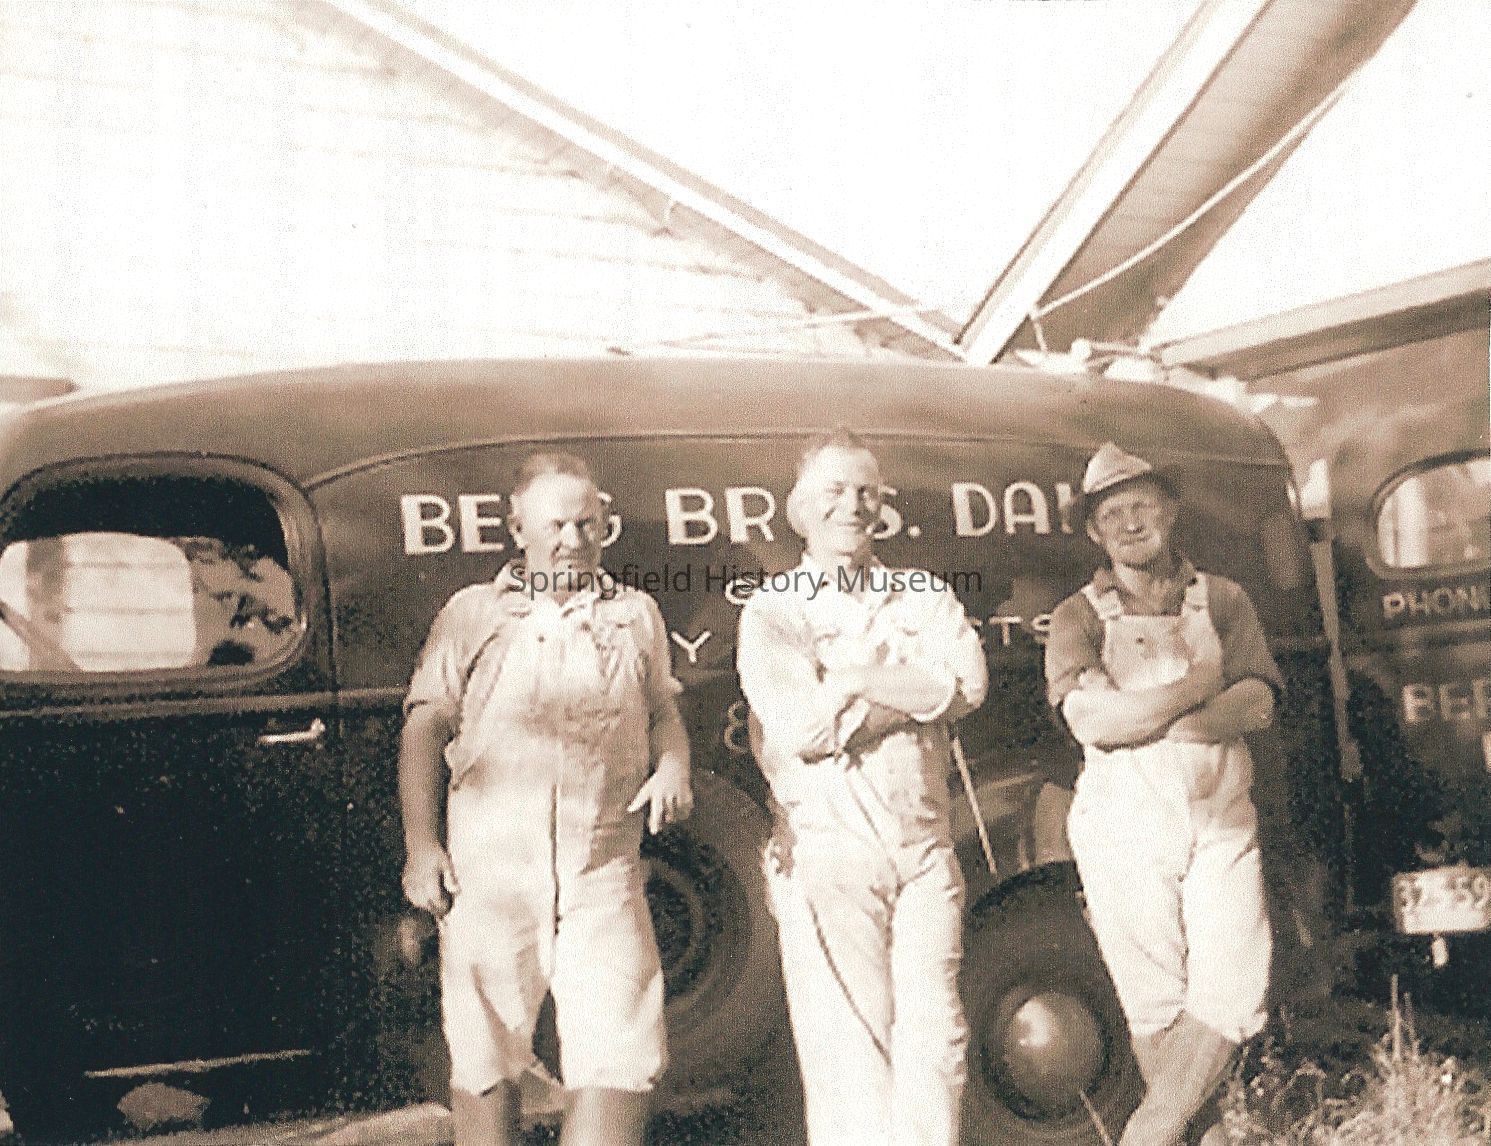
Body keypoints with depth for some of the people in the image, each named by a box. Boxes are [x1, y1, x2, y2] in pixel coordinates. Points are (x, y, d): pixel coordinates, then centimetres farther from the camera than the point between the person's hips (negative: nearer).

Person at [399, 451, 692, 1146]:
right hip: (486, 872, -1)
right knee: (484, 1058, 6)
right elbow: (425, 727, 7)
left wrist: (672, 766, 0)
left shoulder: (637, 615, 17)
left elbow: (663, 714, 23)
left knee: (621, 1055, -5)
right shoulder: (472, 613, 11)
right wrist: (421, 844, -3)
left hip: (603, 876, 1)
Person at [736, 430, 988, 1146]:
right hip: (826, 854, -3)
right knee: (848, 1046, -1)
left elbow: (967, 685, -5)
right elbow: (797, 730, -11)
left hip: (925, 851, 3)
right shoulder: (772, 610, 4)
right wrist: (912, 692, -6)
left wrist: (859, 675, -13)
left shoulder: (924, 598, 14)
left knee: (933, 1029, 2)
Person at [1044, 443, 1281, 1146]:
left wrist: (1144, 715, -15)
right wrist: (1202, 684, -8)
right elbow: (1091, 720, -13)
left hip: (1221, 824, 2)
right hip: (1124, 830, -2)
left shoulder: (1222, 601, 10)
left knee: (1232, 989, -7)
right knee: (1155, 1002, 1)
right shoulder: (1079, 617, 3)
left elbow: (1258, 705, -4)